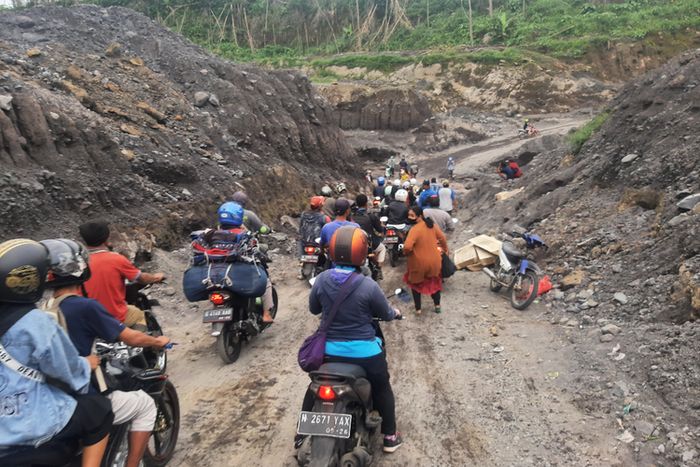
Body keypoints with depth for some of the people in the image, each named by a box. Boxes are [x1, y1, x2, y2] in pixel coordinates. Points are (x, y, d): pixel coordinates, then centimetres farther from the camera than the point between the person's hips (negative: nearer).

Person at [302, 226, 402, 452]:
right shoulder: (368, 285, -19)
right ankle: (390, 436, 34)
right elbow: (386, 314, -4)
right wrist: (395, 313, 20)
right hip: (364, 353, -2)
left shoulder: (322, 279, -10)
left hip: (329, 351, 3)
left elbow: (313, 308, 7)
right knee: (382, 389, 23)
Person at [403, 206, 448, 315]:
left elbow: (407, 246, -34)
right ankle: (437, 305, 36)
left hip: (419, 263, -5)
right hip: (434, 260, 5)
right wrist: (445, 249, 26)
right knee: (434, 282, 28)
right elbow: (442, 238, 8)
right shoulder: (431, 224, -4)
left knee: (415, 283, 19)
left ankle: (418, 309, 25)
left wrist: (406, 253, -11)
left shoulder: (414, 229, -24)